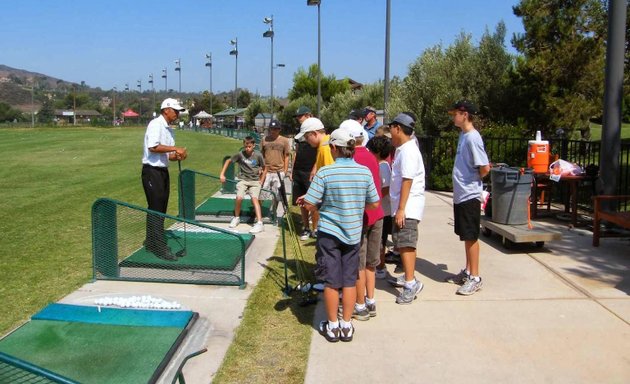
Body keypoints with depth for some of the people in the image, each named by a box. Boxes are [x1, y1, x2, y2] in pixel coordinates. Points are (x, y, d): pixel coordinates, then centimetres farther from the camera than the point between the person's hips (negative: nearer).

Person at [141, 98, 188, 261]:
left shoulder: (169, 129, 15)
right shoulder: (156, 124, -12)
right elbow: (153, 147, -24)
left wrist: (177, 156, -2)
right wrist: (175, 148, -21)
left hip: (163, 171, 9)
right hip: (152, 171, -9)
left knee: (160, 209, 13)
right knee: (156, 210, -7)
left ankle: (151, 242, 25)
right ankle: (160, 248, -5)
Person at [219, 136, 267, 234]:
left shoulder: (258, 155, -9)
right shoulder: (240, 154, -7)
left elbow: (264, 169, 4)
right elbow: (228, 161, 8)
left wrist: (261, 181, 0)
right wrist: (222, 174, 2)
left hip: (255, 181, -1)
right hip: (243, 180, 1)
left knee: (254, 198, -22)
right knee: (239, 197, -20)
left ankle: (259, 223, -27)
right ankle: (236, 217, 9)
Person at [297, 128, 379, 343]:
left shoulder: (325, 172, -15)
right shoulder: (365, 172, -5)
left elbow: (310, 205, -15)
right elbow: (374, 204, 3)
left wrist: (317, 203, 8)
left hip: (329, 233, -3)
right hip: (353, 234, 3)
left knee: (331, 281, 8)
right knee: (349, 280, 12)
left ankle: (332, 326, 20)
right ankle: (347, 326, 21)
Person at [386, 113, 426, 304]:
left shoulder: (408, 151, -15)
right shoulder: (402, 149, 16)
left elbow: (407, 181, -21)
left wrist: (401, 209, -24)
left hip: (408, 206, -10)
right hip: (402, 206, 10)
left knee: (405, 243, -13)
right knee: (403, 243, 15)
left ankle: (411, 283, -13)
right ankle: (408, 277, 25)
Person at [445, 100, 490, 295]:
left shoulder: (472, 138, -18)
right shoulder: (463, 135, 11)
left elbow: (485, 168, -21)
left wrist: (474, 179, -5)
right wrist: (463, 180, 12)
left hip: (469, 195, -9)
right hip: (460, 194, 9)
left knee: (471, 237, -1)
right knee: (466, 236, 17)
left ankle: (475, 278, 9)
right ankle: (467, 272, 28)